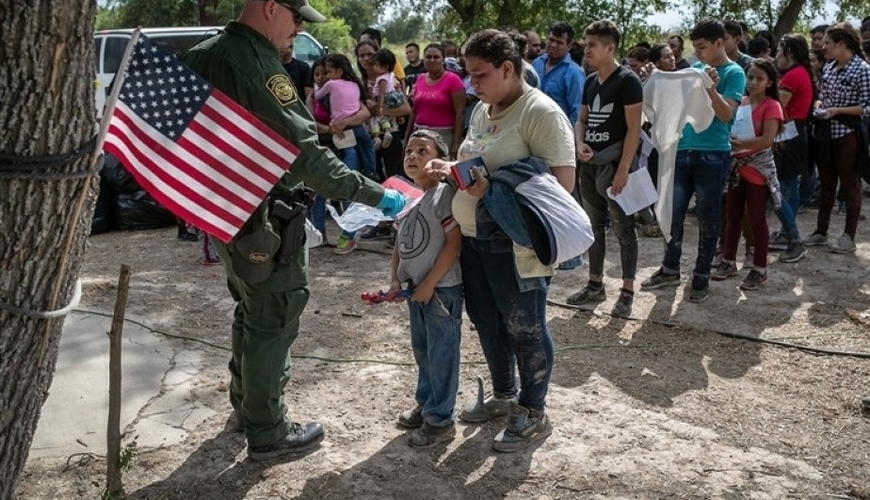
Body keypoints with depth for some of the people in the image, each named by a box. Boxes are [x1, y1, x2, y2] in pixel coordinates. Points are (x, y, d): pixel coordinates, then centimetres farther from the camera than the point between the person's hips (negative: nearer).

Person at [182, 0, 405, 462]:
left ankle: (245, 404, 39)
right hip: (263, 220, -10)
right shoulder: (256, 63, -23)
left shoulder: (204, 56, 7)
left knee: (251, 312, 24)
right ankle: (267, 433, 14)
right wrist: (373, 194, -23)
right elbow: (304, 151, -27)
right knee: (272, 322, 3)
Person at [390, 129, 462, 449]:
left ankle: (440, 419, 13)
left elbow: (454, 243, -20)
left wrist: (429, 284, -18)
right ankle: (426, 404, 37)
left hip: (442, 289, -8)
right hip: (414, 287, 8)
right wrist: (395, 279, 3)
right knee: (422, 350, 20)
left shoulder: (445, 193, -16)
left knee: (441, 354, 2)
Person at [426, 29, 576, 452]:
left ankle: (534, 414, 23)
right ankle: (504, 396, 39)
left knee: (525, 330, 6)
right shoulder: (482, 109, 11)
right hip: (472, 237, 9)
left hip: (517, 245, -9)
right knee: (487, 323, 19)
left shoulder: (541, 112, -16)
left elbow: (562, 181, -22)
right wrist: (452, 170, 1)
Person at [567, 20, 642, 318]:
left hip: (614, 164, -7)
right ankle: (595, 285, 23)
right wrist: (580, 144, -2)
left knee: (623, 228, 0)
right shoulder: (590, 82, 11)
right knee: (594, 226, 13)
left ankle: (627, 292, 6)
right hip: (589, 164, 7)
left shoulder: (627, 81, -10)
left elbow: (633, 128, -14)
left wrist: (623, 168, -20)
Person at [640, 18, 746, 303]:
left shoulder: (733, 73, -6)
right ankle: (670, 270, 22)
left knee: (707, 218, 4)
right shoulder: (695, 68, 11)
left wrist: (711, 88, -28)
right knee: (673, 214, 9)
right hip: (683, 151, 6)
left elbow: (726, 115, -13)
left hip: (712, 156, -6)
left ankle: (702, 276, 15)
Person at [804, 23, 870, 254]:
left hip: (847, 134, -7)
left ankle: (849, 237, 11)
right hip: (825, 132, 7)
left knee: (850, 184, 3)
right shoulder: (828, 68, 8)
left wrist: (837, 110, -20)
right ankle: (821, 231, 24)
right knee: (825, 183, 14)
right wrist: (819, 104, -2)